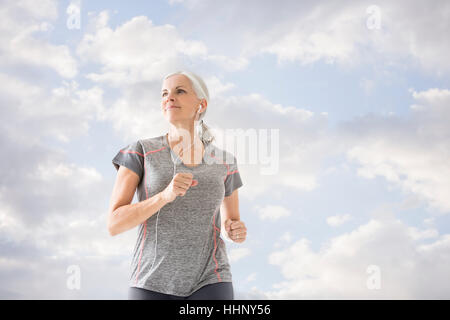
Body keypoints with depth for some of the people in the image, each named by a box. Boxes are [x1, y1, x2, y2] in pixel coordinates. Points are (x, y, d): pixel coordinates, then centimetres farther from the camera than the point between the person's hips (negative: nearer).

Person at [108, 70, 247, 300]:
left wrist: (235, 232, -5)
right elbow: (114, 224, -6)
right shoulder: (140, 152, 2)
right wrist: (165, 195, -22)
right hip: (153, 284, -1)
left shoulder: (225, 163, 8)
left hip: (208, 283, 1)